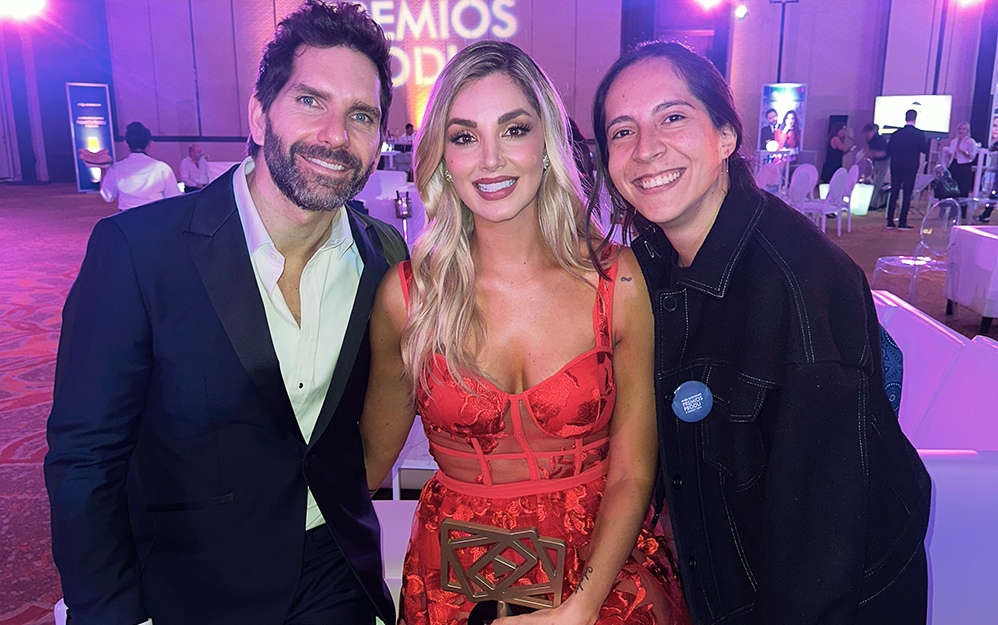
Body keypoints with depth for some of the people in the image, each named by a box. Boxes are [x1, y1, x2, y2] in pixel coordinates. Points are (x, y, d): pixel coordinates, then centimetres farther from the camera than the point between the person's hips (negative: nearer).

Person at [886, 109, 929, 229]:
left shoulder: (896, 133, 2)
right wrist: (926, 142, 15)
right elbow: (925, 150, -2)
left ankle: (890, 221, 7)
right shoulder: (919, 134, -7)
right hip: (910, 168, -3)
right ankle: (902, 222, 0)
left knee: (894, 193, 8)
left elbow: (888, 150, 2)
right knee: (907, 194, 1)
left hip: (896, 167, 3)